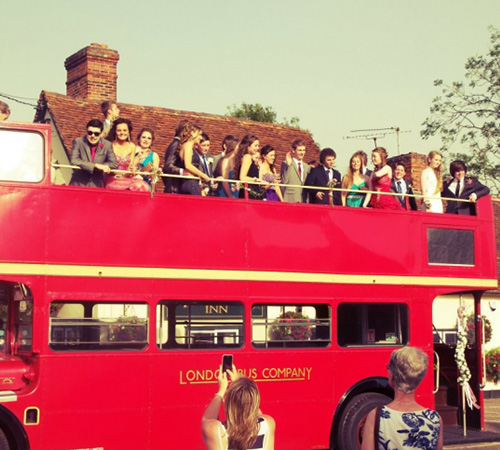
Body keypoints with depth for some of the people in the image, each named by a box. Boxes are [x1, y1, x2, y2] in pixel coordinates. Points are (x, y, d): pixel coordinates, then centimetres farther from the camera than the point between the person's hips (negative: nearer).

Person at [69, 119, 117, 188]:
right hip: (79, 183, -1)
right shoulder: (78, 142, 1)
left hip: (97, 185, 1)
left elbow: (114, 164, 3)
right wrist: (95, 166, -18)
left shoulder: (107, 145, 6)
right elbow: (73, 160, -12)